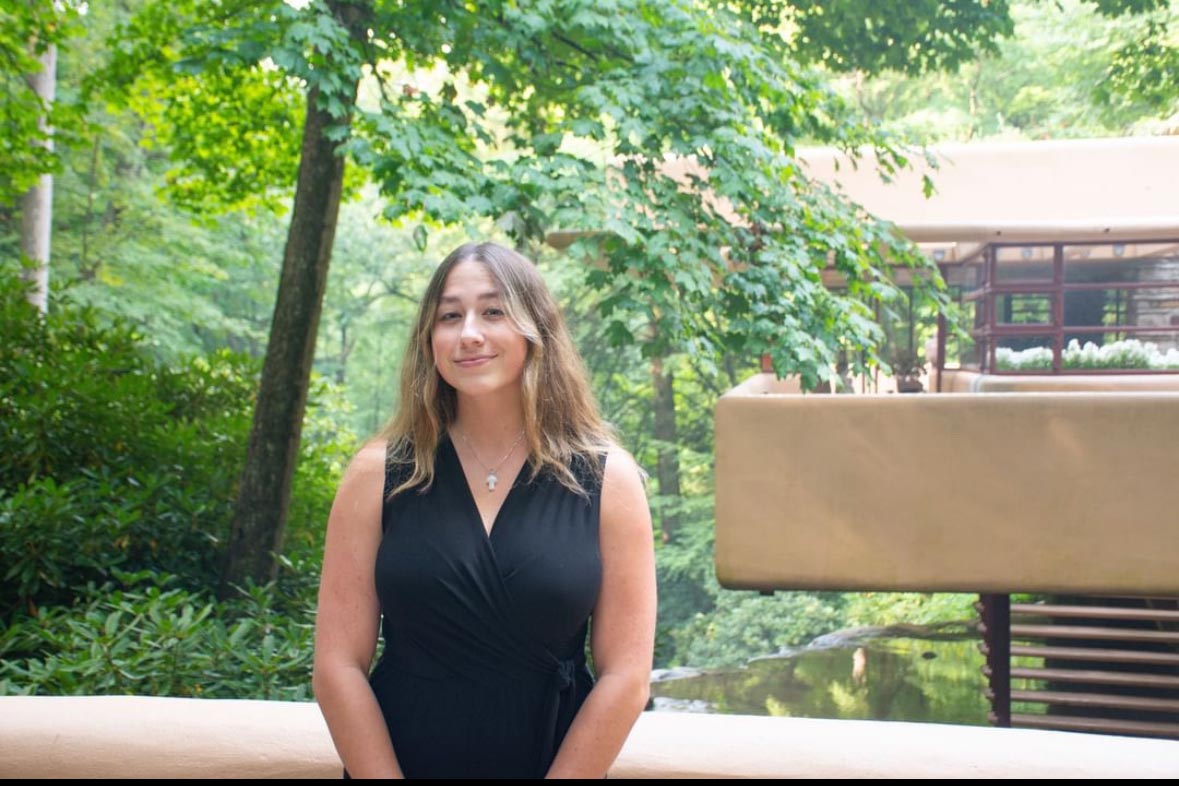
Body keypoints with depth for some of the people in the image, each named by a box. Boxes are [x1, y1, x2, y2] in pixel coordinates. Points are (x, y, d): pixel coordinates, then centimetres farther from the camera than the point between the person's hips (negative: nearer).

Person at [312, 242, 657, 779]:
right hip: (395, 762, 0)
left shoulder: (606, 479, -7)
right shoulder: (379, 473, -6)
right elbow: (338, 666, -7)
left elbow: (625, 676, -9)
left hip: (559, 763, 0)